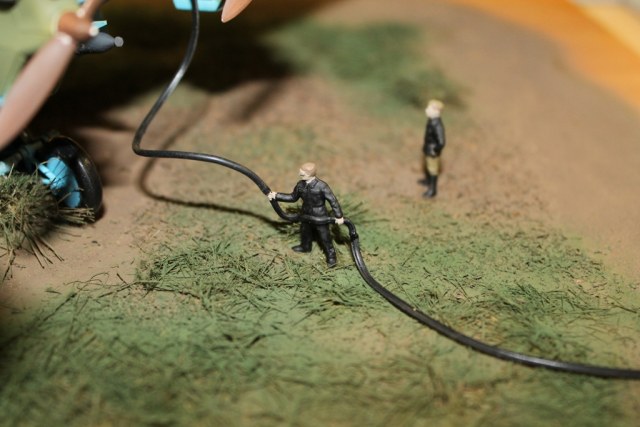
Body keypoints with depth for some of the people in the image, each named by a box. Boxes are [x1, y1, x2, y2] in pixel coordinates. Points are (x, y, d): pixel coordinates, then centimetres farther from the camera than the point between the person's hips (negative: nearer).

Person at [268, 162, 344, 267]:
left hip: (320, 217, -5)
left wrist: (339, 216, -18)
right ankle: (305, 247, 57)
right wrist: (277, 196, -3)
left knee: (325, 237, 7)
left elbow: (333, 201, -21)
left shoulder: (321, 186, -28)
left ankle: (331, 256, 29)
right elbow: (293, 197, 4)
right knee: (305, 232, 27)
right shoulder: (300, 185, -12)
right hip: (306, 215, 6)